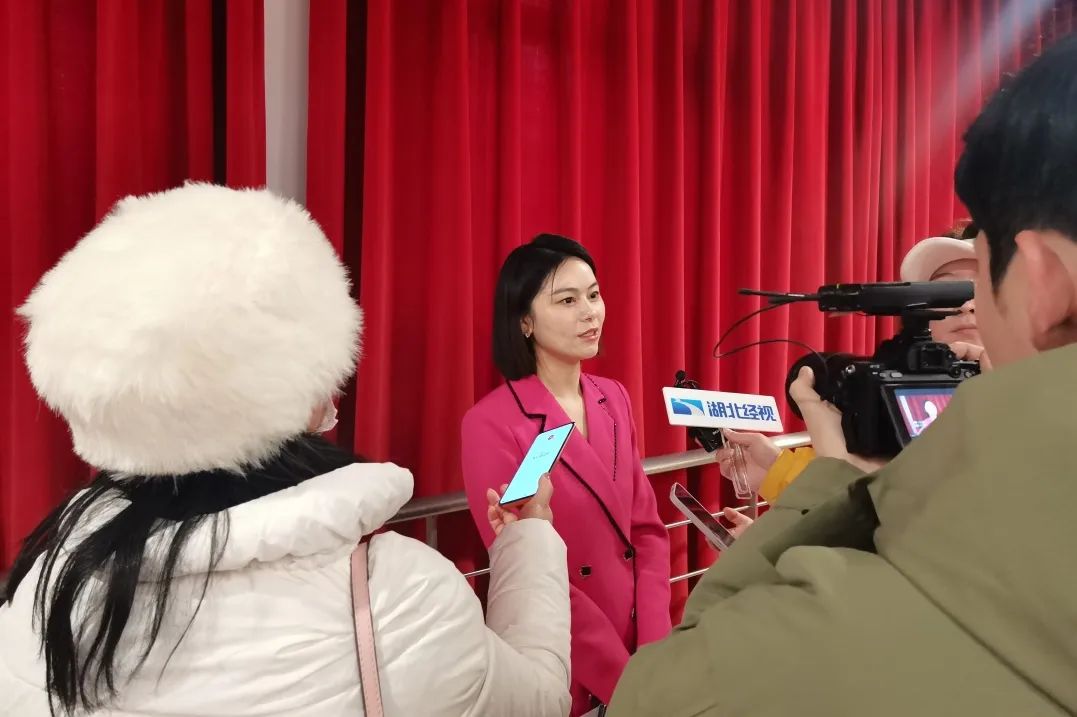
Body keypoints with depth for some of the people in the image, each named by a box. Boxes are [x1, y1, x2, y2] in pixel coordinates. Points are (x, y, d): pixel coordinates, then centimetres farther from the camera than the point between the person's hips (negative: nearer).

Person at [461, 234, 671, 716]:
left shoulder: (614, 400, -1)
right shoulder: (491, 423, -18)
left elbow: (646, 528, 1)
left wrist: (654, 654, -9)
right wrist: (624, 677, -16)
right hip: (560, 671, -5)